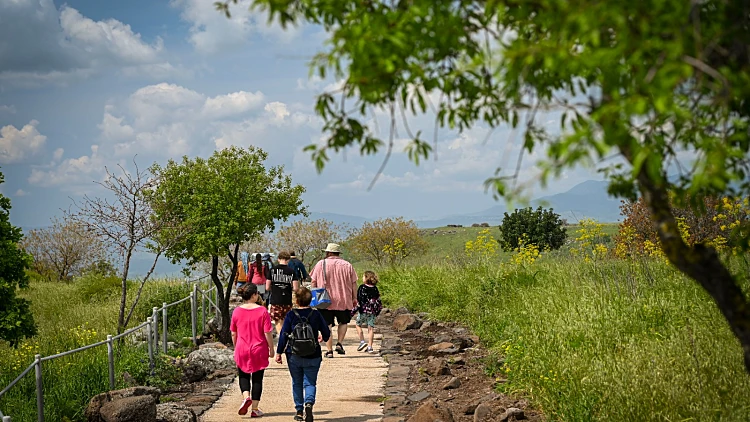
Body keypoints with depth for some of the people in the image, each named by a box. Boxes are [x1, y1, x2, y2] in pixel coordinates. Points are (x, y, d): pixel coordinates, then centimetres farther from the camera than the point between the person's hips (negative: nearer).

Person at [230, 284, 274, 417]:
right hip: (259, 351, -1)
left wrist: (236, 347, 20)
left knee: (243, 376, 19)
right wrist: (271, 349, 2)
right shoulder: (262, 311, -11)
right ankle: (255, 409, 12)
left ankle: (246, 396, -7)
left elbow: (233, 334, 5)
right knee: (257, 379, 9)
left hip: (242, 350, 2)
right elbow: (267, 333, -10)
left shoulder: (237, 311, -3)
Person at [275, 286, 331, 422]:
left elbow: (284, 335, -6)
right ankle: (309, 403, -23)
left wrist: (279, 352, 2)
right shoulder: (316, 314, -2)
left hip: (294, 355, 0)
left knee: (297, 383, 14)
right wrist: (324, 338, 30)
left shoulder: (291, 315, -6)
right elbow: (326, 333, 6)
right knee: (310, 383, 4)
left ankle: (299, 411, 18)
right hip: (313, 356, 0)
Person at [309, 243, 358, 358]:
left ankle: (329, 350, 1)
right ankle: (339, 344, 7)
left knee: (327, 326, 3)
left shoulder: (321, 264, -1)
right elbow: (354, 284, 4)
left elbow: (313, 282, -1)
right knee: (343, 322, 21)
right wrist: (354, 298, 11)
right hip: (343, 300, 1)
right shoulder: (347, 265, 2)